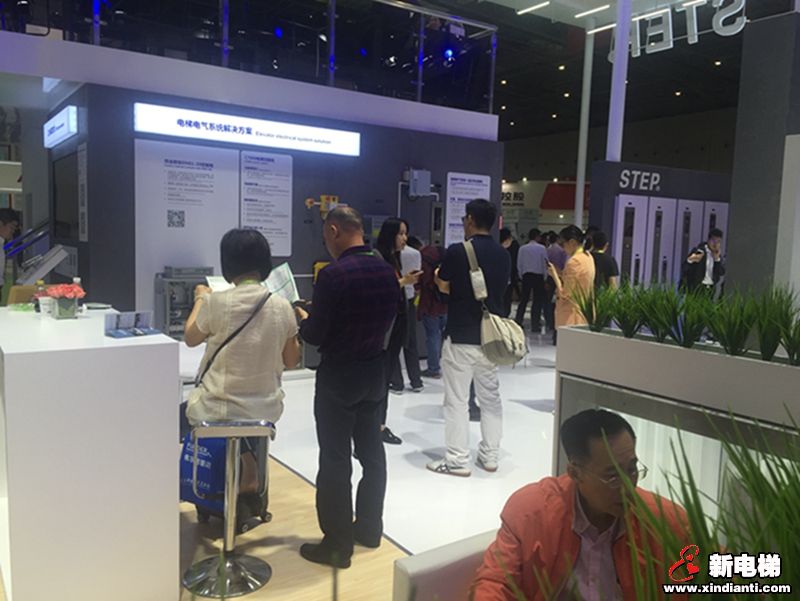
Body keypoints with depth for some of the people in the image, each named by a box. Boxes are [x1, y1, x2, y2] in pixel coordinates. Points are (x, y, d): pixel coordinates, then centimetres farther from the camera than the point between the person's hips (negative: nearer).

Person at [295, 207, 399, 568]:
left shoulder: (333, 275, -20)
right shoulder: (387, 271, 1)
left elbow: (314, 335, -16)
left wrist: (303, 317, 6)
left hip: (338, 375, -7)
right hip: (375, 370, 7)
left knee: (335, 459, 3)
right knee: (371, 450, 17)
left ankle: (337, 544, 12)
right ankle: (369, 528, 31)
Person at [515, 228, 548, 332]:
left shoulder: (522, 248, 1)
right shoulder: (542, 248, -6)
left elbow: (519, 264, 3)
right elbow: (545, 264, -4)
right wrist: (545, 276, 5)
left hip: (526, 275, 3)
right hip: (538, 275, -3)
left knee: (524, 299, 11)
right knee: (538, 300, 3)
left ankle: (518, 321, 6)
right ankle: (535, 325, 3)